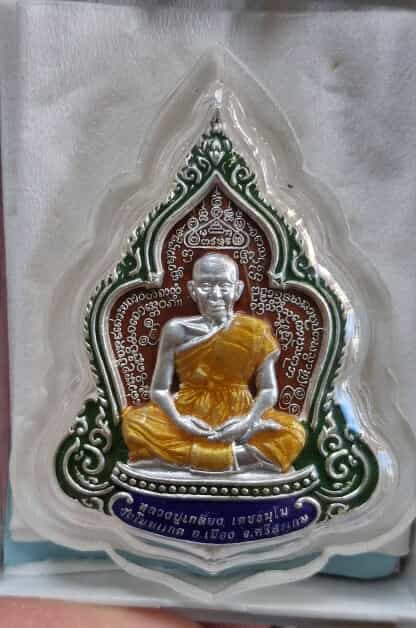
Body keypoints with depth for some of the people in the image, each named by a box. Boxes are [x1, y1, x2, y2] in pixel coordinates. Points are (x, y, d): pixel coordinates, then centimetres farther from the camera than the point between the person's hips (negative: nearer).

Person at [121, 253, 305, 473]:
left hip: (238, 417, 0)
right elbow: (159, 389, -4)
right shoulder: (177, 330, -6)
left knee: (293, 433, -23)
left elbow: (268, 389, -3)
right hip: (189, 417, 0)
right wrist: (177, 419, -23)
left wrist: (249, 420, -21)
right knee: (135, 424, -26)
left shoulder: (255, 332, -6)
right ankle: (239, 456, -20)